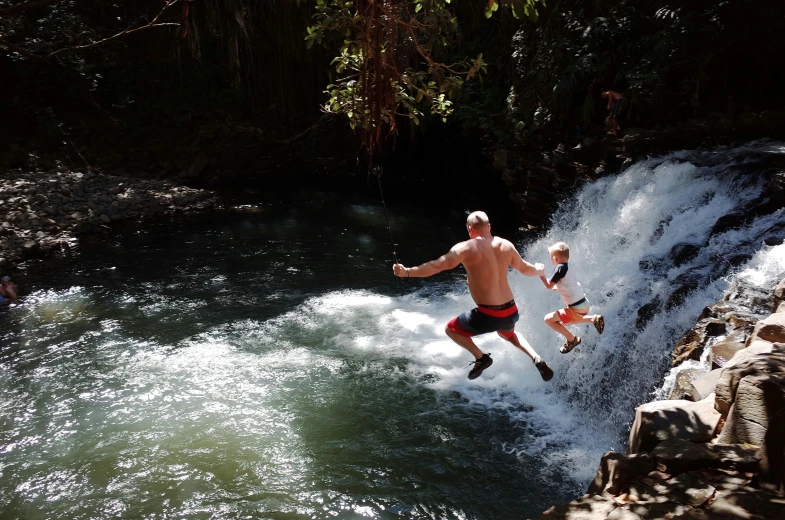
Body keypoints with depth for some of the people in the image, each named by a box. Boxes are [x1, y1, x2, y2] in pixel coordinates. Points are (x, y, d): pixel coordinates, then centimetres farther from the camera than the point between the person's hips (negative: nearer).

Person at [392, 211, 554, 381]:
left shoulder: (467, 248, -13)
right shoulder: (506, 245, 5)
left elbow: (437, 265, -21)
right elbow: (525, 269, 19)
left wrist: (407, 272, -18)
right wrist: (540, 270, 41)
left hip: (488, 315, -6)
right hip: (511, 312, 6)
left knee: (451, 329, 19)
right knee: (508, 333, 40)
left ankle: (481, 358, 7)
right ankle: (536, 359, 20)